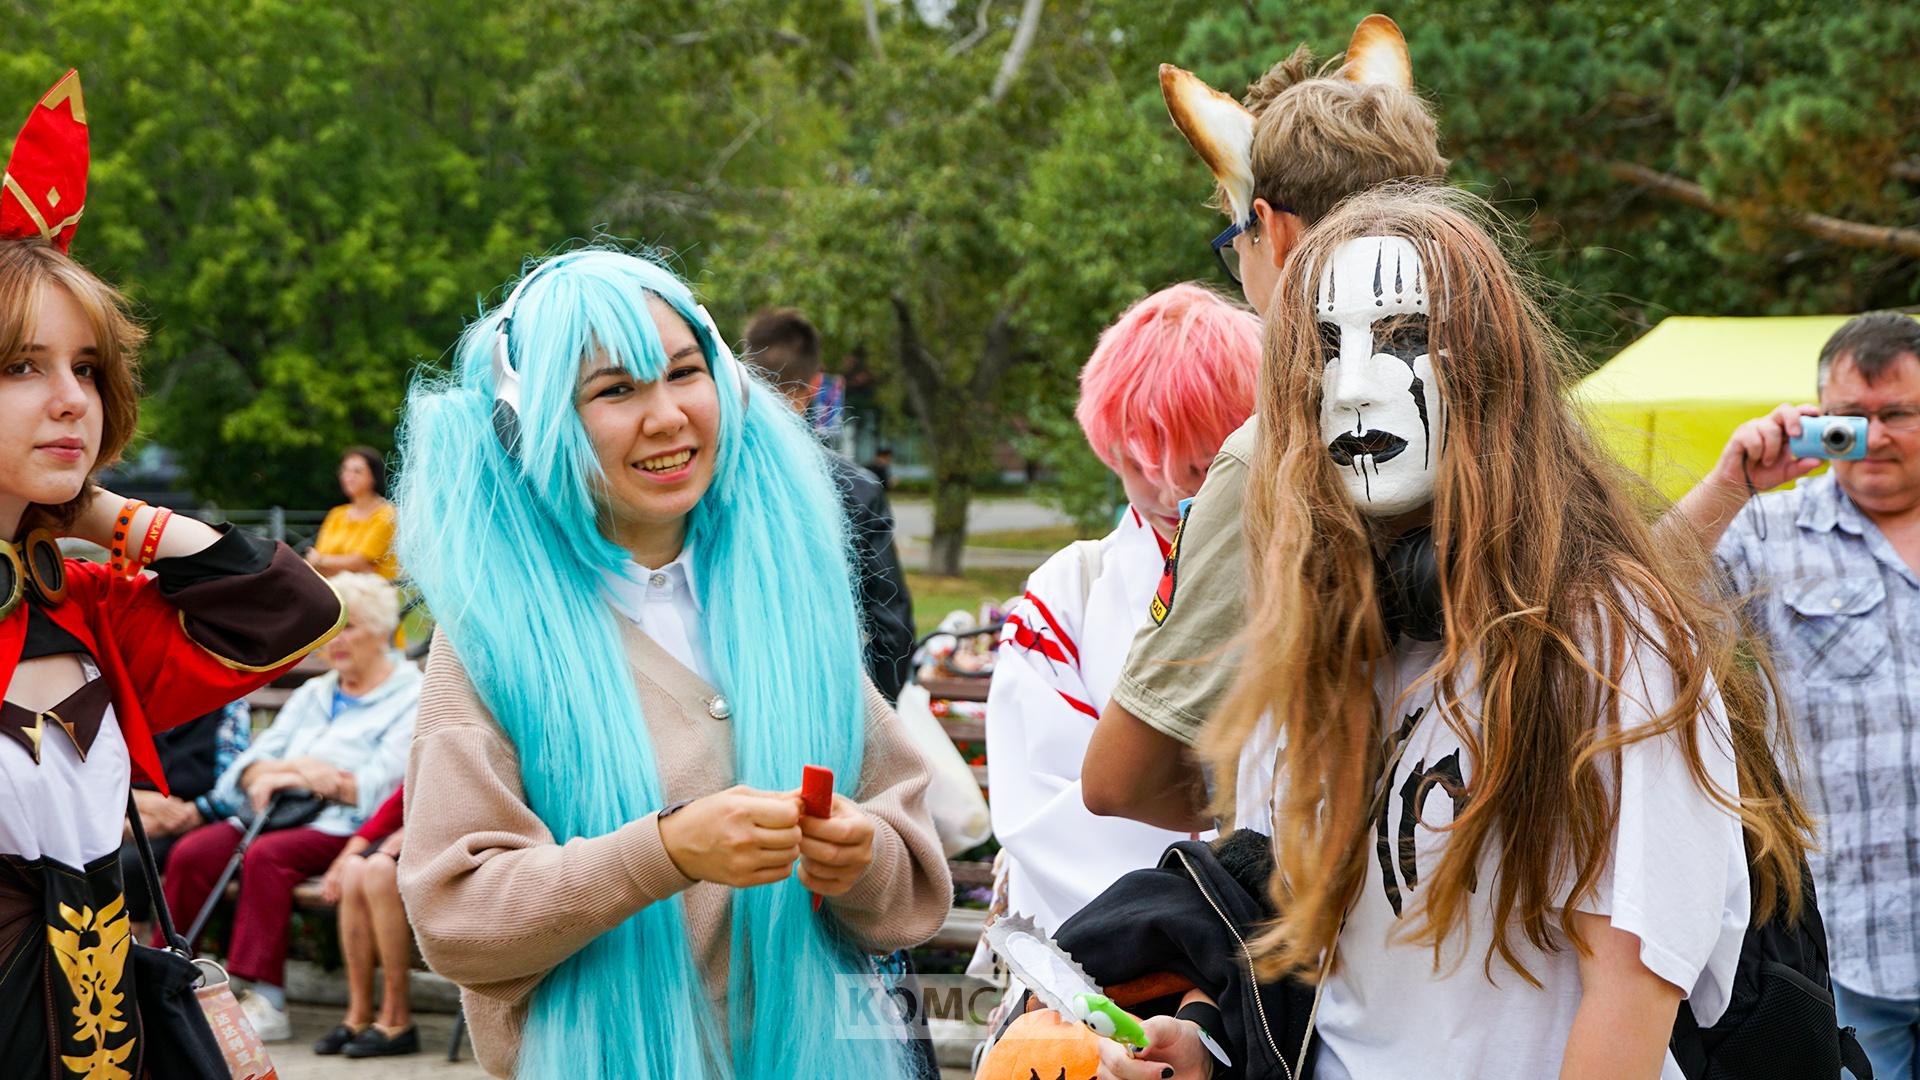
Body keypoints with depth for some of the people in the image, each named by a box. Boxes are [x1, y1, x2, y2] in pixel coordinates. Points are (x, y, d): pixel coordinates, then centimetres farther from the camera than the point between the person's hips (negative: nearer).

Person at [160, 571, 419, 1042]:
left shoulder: (411, 699, 3)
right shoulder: (313, 694, 25)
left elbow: (383, 784, -11)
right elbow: (257, 756, 15)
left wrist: (307, 774, -14)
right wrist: (263, 775, -9)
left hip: (346, 826, -6)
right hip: (281, 813, 7)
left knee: (266, 855, -34)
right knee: (191, 853, -20)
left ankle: (266, 1001, -34)